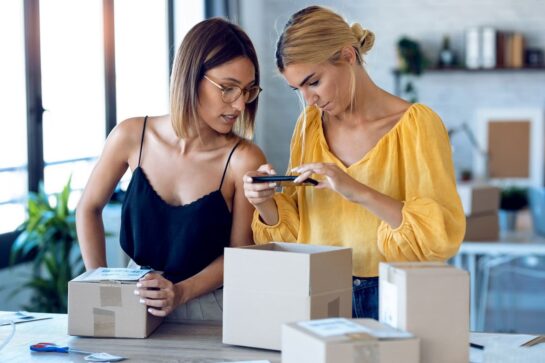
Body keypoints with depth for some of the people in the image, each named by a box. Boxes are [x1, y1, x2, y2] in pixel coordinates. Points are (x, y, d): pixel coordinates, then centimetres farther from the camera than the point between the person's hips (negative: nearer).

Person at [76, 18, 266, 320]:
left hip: (208, 307, -2)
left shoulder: (244, 160, -13)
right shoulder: (132, 137, -4)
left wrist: (181, 293, -18)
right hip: (134, 301, 2)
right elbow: (89, 208, 10)